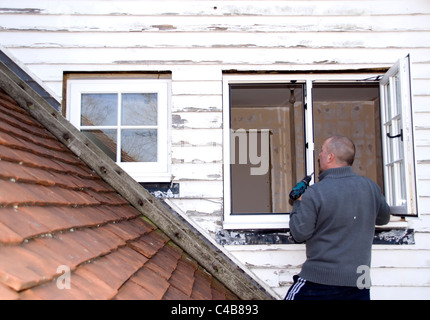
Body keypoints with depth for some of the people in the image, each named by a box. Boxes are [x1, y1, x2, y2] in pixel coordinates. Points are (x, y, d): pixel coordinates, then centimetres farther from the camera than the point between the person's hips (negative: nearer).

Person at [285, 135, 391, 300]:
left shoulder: (314, 193, -16)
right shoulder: (371, 186, -1)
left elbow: (300, 234, -11)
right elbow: (383, 218, 15)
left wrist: (298, 204, 3)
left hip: (319, 280, -4)